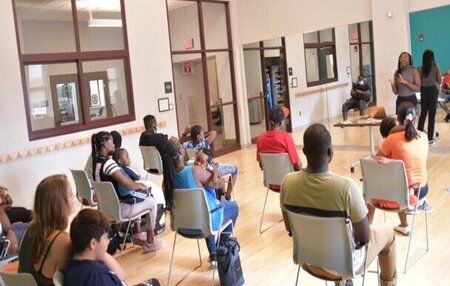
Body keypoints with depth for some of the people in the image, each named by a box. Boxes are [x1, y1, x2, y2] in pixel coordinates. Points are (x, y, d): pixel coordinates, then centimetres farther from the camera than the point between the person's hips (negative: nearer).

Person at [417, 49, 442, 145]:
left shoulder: (421, 68, 1)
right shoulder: (436, 67, -6)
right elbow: (439, 81, -3)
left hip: (423, 91, 3)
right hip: (433, 91, -3)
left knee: (423, 114, 14)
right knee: (432, 115, 0)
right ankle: (430, 138, 1)